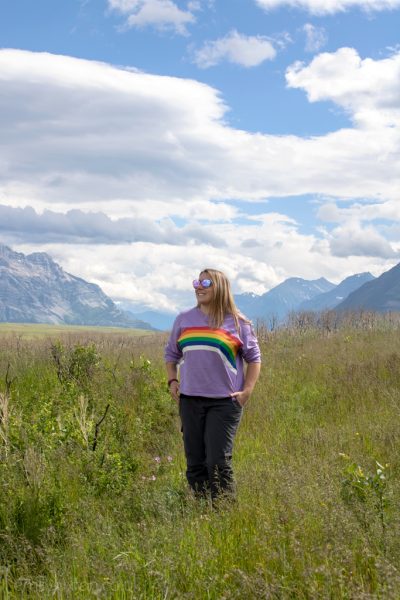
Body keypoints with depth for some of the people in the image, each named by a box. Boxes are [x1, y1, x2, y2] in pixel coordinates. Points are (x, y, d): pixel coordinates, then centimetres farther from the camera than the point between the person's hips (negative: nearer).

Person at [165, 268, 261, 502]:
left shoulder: (237, 323, 2)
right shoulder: (184, 320, 12)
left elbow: (254, 357, 7)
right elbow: (171, 353, 21)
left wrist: (247, 390, -3)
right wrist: (172, 381, 7)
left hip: (224, 401, -4)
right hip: (190, 400, 4)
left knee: (218, 463, -8)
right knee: (195, 463, 6)